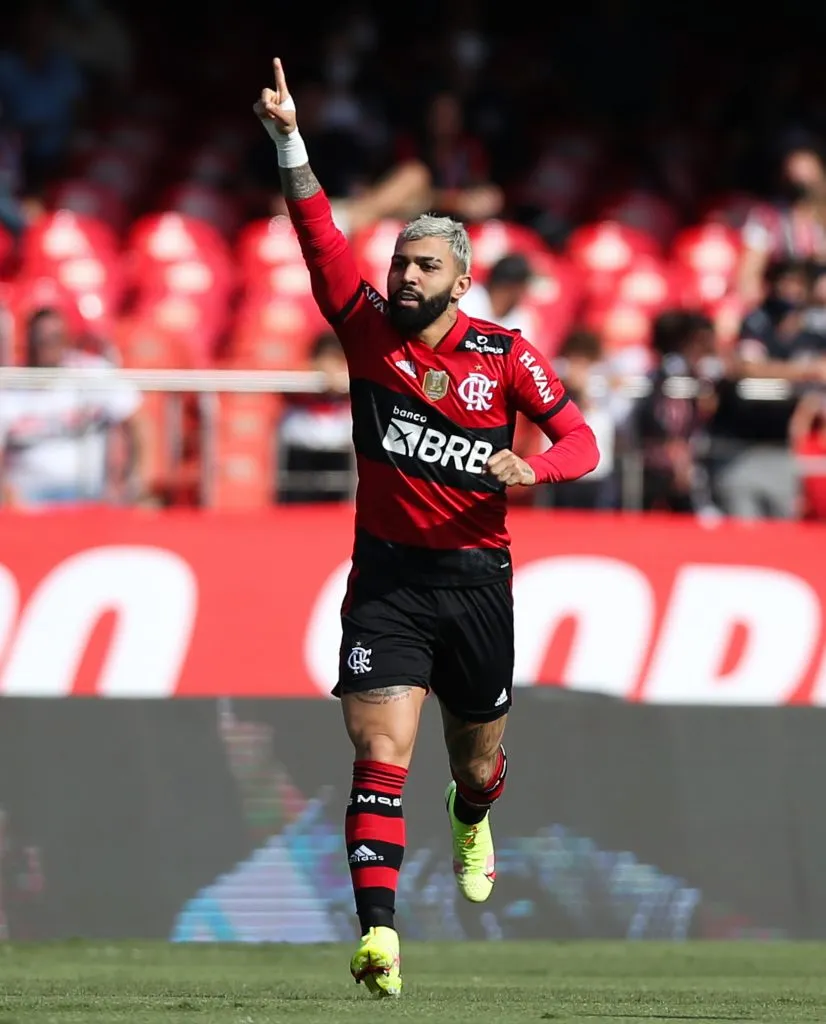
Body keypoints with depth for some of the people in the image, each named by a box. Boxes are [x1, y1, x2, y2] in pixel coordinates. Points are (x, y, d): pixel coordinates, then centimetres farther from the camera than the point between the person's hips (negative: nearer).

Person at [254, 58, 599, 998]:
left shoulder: (505, 355, -2)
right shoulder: (367, 329, 0)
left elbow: (580, 440, -2)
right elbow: (319, 233, -9)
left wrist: (533, 466, -24)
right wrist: (288, 139, -20)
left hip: (475, 576, 1)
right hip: (386, 576, -1)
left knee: (478, 759, 17)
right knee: (381, 757, -16)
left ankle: (471, 822, 55)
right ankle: (377, 935, -23)